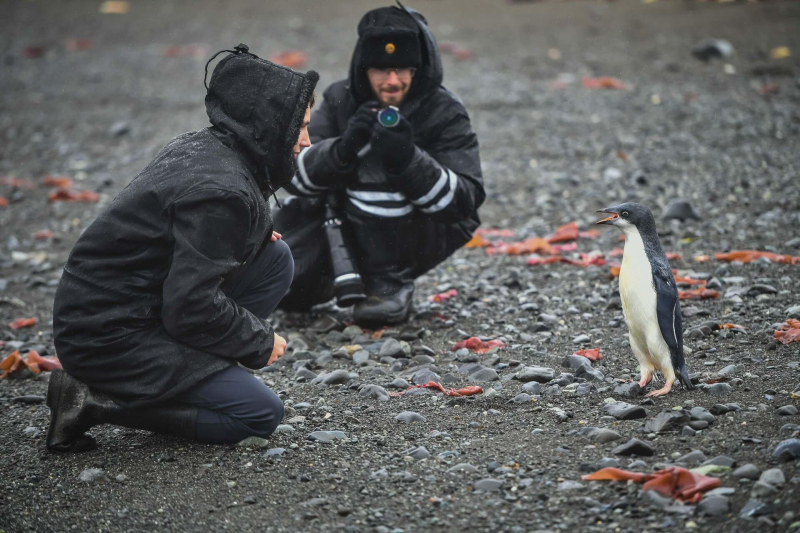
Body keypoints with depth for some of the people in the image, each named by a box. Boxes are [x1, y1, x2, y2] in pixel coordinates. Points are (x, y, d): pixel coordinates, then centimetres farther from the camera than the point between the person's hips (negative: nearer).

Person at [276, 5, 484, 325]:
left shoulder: (445, 114, -13)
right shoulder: (340, 100, -5)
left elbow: (464, 201, -23)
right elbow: (295, 175, -13)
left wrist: (408, 160, -40)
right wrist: (343, 148, -34)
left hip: (419, 237, -3)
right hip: (345, 227, 4)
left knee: (385, 181, -31)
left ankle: (393, 285, -15)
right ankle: (329, 279, 17)